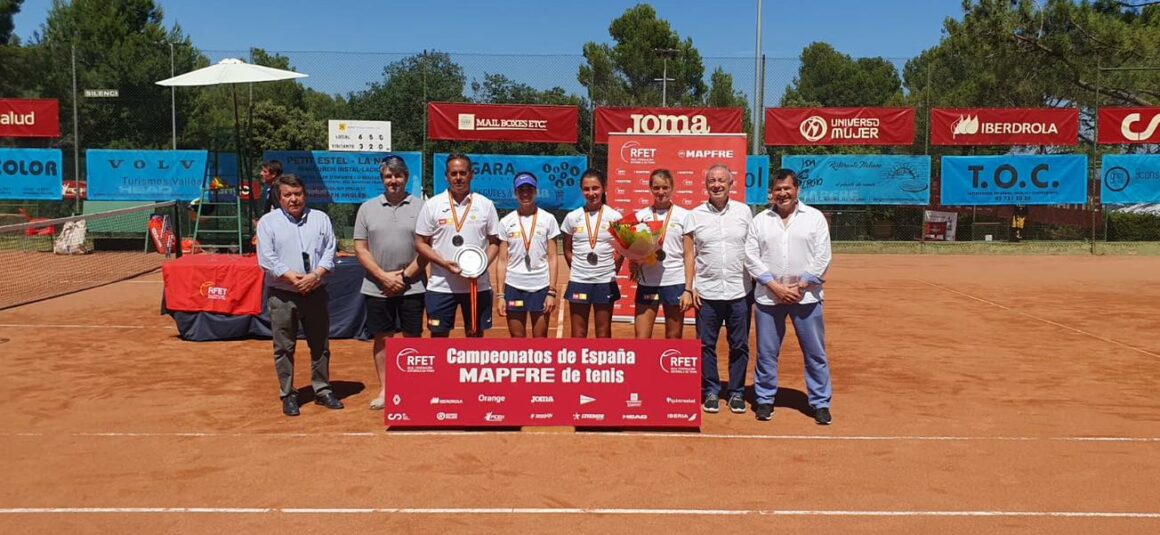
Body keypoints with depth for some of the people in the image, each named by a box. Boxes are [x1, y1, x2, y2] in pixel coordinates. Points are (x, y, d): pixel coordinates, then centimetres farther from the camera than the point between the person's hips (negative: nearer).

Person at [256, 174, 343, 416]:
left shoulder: (321, 218, 8)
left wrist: (315, 276, -14)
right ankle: (288, 395, 14)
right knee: (284, 348, 3)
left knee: (321, 346, 9)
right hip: (282, 296, -2)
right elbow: (267, 259, -7)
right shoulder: (268, 222, 1)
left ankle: (322, 390, 22)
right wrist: (294, 279, -15)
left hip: (316, 293, 2)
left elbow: (329, 252, 2)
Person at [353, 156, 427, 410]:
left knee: (413, 338, 5)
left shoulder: (420, 207, 1)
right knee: (382, 339, 8)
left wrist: (404, 276, -9)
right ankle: (384, 390, 19)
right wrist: (384, 277, -8)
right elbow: (360, 249, 3)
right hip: (377, 288, 2)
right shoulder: (367, 208, 6)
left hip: (412, 287, -1)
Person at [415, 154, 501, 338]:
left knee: (476, 335, 10)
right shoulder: (432, 205, -1)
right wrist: (444, 263, -15)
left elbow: (494, 242, 7)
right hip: (441, 286, -1)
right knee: (439, 335, 5)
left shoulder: (486, 205, 2)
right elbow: (420, 243, 1)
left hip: (478, 285, 1)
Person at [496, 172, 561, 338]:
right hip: (514, 287, 1)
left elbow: (552, 258, 1)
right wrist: (500, 295, -1)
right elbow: (502, 261, 4)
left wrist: (552, 292, -6)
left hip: (541, 287, -1)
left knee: (540, 339, 5)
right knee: (517, 339, 8)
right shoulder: (506, 222, 4)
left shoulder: (548, 219, 1)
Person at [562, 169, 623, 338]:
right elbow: (567, 250, 9)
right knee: (578, 334, 7)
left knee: (604, 333, 9)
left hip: (605, 282, -1)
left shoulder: (614, 216, -3)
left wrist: (611, 272, 0)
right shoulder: (572, 217, 0)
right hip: (578, 282, 1)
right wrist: (577, 270, 4)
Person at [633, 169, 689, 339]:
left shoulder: (684, 216, 1)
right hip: (646, 282, 2)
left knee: (674, 338, 9)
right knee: (641, 338, 0)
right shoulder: (641, 216, 7)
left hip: (675, 282, -1)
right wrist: (633, 267, -9)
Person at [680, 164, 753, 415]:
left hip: (739, 292, 0)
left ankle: (737, 392, 19)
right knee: (706, 345, 5)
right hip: (706, 293, 0)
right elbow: (690, 255, 3)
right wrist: (688, 289, -2)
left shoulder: (744, 211, 4)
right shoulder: (695, 215, 3)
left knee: (739, 345, 6)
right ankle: (711, 392, 19)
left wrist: (757, 282, 3)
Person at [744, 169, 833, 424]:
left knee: (815, 353, 4)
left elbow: (822, 258, -3)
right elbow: (751, 258, 0)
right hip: (768, 297, 1)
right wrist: (776, 287, -10)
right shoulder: (760, 220, 7)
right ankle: (765, 399, 21)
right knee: (766, 352, 7)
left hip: (806, 296, -1)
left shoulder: (815, 217, 3)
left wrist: (799, 287, -10)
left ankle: (820, 403, 15)